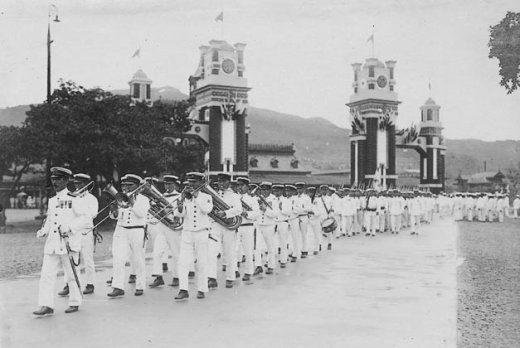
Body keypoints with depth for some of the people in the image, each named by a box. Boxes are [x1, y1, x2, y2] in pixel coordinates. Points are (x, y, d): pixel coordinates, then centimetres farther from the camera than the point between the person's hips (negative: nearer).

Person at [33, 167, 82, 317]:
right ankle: (46, 306, 2)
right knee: (46, 274, -1)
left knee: (72, 275, 5)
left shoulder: (74, 199, -5)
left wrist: (70, 229, -21)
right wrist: (43, 231, 4)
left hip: (69, 243, -6)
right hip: (52, 244, 6)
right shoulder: (52, 200, 15)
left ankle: (75, 303, 20)